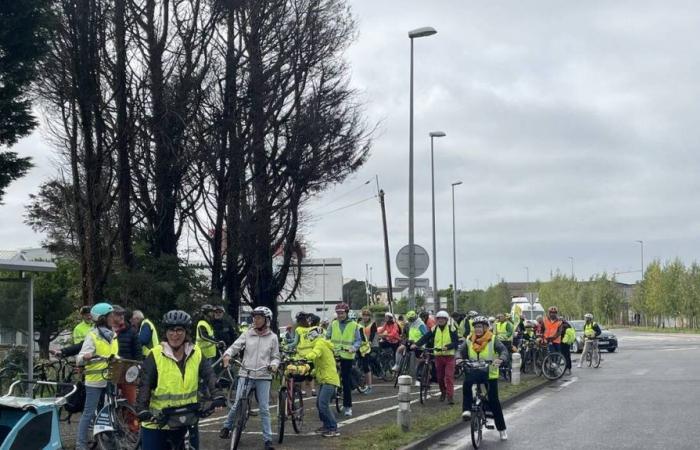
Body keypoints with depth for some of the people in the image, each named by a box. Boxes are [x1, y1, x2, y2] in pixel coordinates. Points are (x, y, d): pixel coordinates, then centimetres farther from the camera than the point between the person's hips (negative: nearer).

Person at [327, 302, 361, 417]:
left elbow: (358, 340, 1)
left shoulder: (354, 325, 1)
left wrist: (354, 348, -18)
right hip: (333, 355, 2)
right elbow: (327, 337, 7)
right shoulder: (333, 324, 7)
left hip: (347, 356, -2)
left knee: (346, 381, 2)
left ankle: (347, 406, 8)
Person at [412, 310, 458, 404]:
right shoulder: (434, 329, 5)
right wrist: (416, 344, -20)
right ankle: (443, 392, 32)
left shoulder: (451, 329, -4)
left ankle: (450, 396, -11)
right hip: (438, 356, 4)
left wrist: (447, 346, -26)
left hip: (449, 356, -3)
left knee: (449, 377, -11)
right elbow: (425, 337, -5)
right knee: (440, 377, 12)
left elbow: (456, 342, -10)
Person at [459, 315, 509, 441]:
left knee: (493, 400, 0)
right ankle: (467, 410, -28)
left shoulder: (492, 340, -8)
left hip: (490, 373, -2)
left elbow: (504, 350, -18)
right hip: (474, 371, 2)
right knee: (467, 383, -33)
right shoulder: (469, 340, 2)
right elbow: (461, 351, -2)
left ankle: (502, 429, 14)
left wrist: (500, 359, -40)